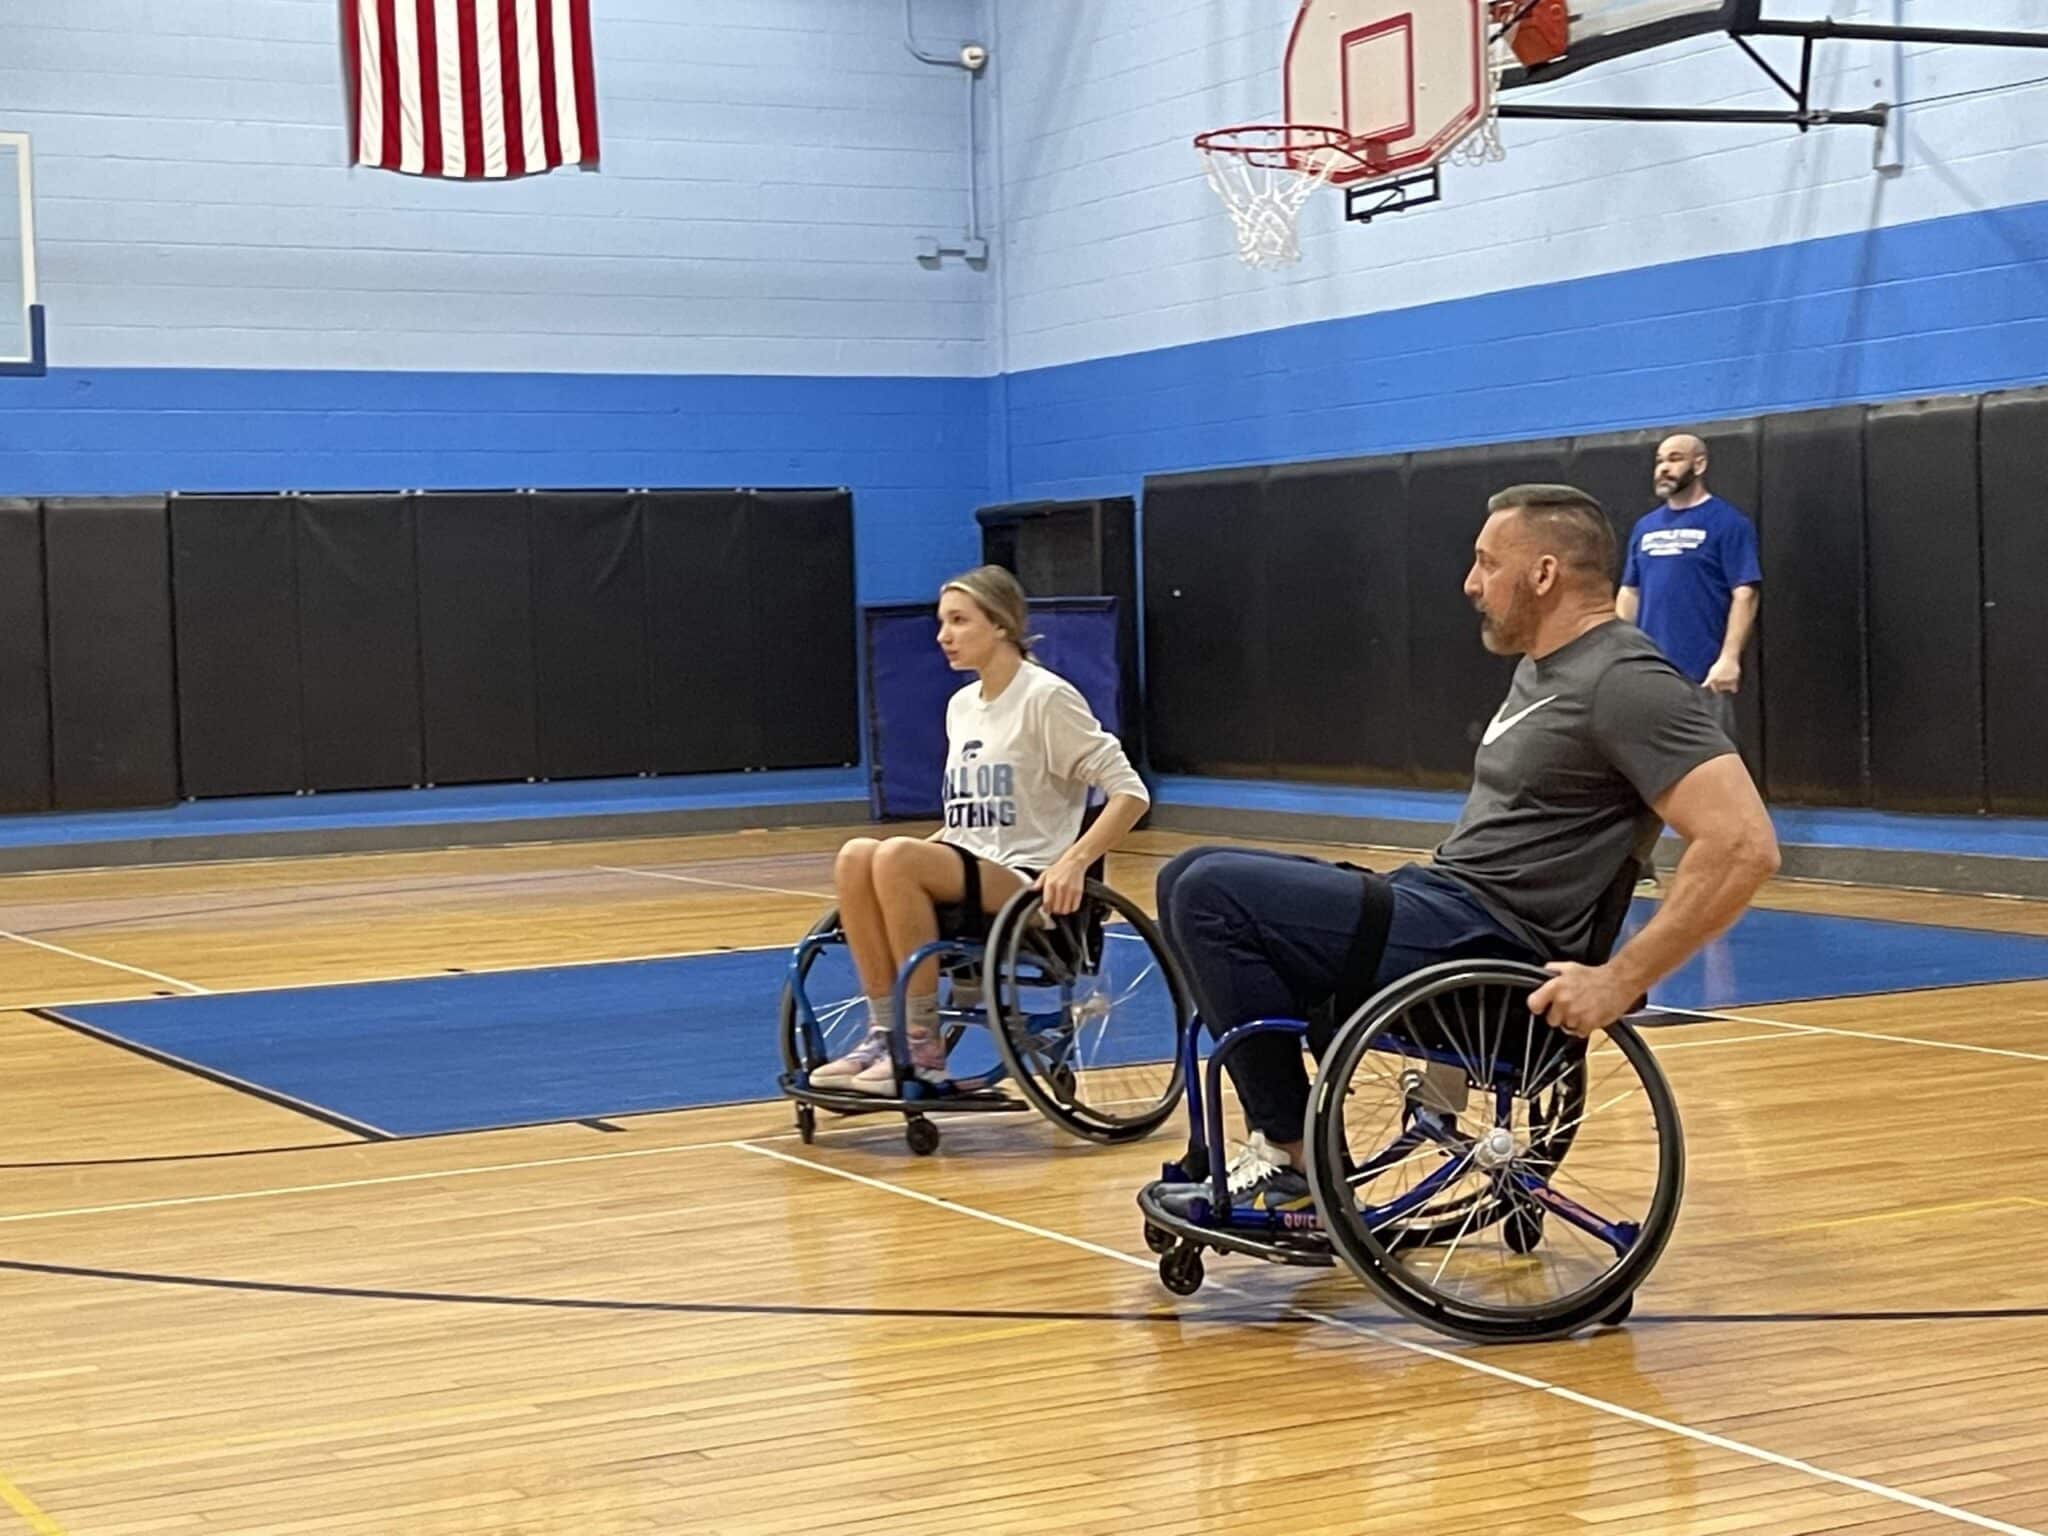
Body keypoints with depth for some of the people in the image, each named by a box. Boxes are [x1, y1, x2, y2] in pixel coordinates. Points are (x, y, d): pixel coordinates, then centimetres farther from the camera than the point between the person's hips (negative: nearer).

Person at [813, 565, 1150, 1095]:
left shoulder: (1046, 697, -5)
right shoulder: (960, 706, 17)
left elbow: (1129, 792, -10)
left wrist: (1074, 861, -23)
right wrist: (918, 853, 9)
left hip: (1027, 888, -7)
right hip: (968, 884, 7)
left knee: (896, 857, -30)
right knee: (856, 856, -21)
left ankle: (924, 1049, -22)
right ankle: (884, 1030, -17)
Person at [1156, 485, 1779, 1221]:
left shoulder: (1625, 683, -16)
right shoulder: (1543, 667, 15)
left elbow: (1744, 845, -24)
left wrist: (1619, 982, -24)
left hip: (1485, 950, -10)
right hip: (1436, 900, 10)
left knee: (1213, 894, -17)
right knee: (1194, 877, 6)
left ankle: (1294, 1162, -7)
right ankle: (1280, 1133, 6)